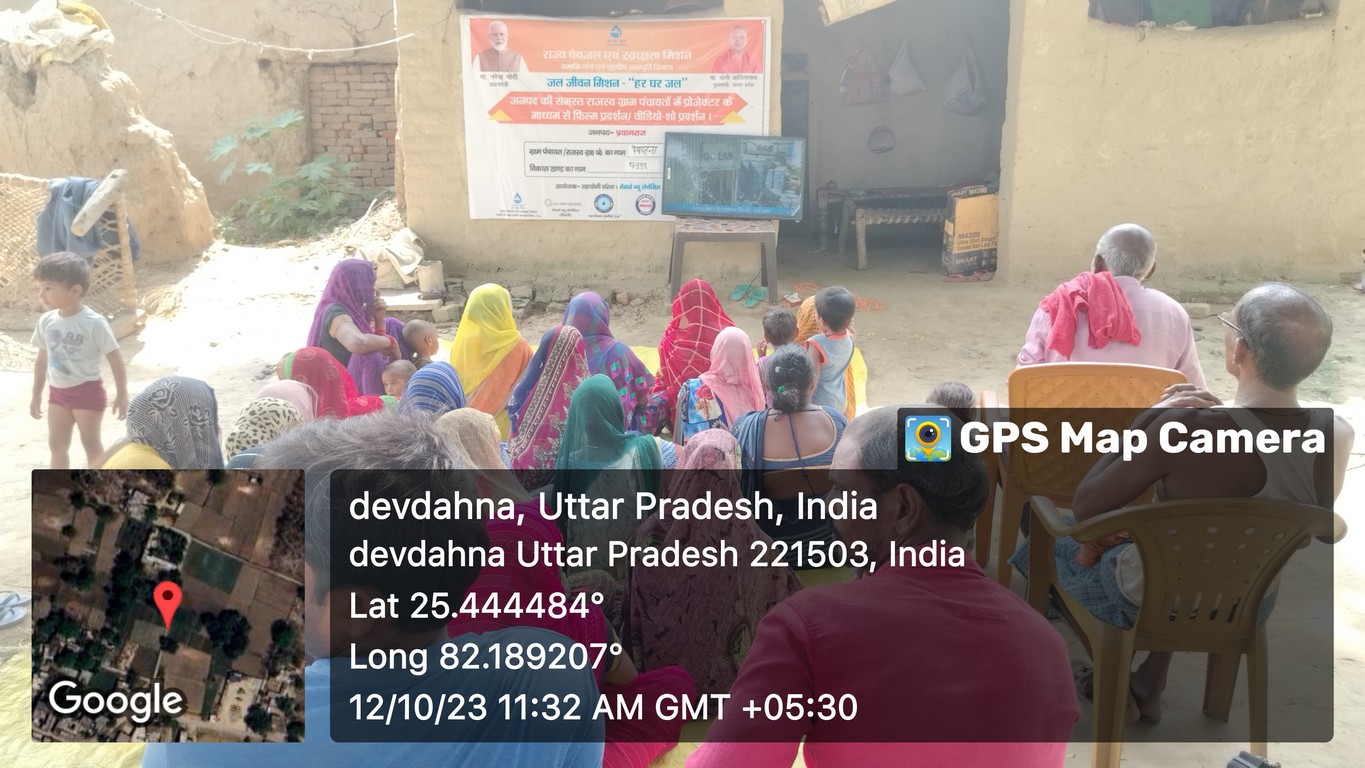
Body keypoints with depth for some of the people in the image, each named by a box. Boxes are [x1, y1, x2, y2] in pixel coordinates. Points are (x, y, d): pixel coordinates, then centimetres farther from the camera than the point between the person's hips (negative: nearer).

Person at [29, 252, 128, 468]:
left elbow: (115, 358, -14)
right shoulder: (46, 321, -1)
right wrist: (37, 394, 16)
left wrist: (122, 393, -13)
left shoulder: (93, 323, -19)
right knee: (57, 444, 11)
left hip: (87, 391, -6)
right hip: (58, 392, 6)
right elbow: (43, 359, 11)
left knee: (91, 443, 4)